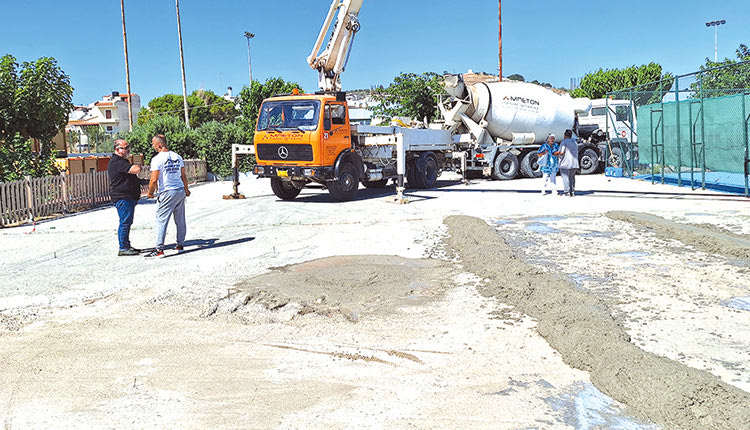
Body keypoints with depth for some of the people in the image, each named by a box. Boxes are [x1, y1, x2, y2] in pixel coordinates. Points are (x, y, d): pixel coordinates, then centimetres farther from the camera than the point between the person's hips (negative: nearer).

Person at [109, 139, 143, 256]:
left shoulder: (123, 161, 19)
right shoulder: (116, 162, -16)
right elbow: (136, 170, -26)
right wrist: (137, 166, -5)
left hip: (129, 197, 11)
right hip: (123, 198, -11)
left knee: (127, 222, 15)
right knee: (125, 222, -9)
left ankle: (127, 246, 22)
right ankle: (123, 248, -5)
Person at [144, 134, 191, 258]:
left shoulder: (157, 159, -10)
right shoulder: (177, 156, 9)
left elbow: (154, 180, -14)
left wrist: (150, 193, 2)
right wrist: (186, 189, 29)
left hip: (167, 193, -6)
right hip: (180, 191, 7)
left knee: (161, 220, -3)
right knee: (180, 220, 14)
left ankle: (159, 249, -5)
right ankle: (180, 245, 22)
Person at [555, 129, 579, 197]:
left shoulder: (564, 142, -9)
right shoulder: (575, 142, 15)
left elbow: (561, 152, -18)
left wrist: (557, 153, 4)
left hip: (565, 163, -7)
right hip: (574, 163, 7)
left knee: (565, 178, -4)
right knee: (572, 178, 14)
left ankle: (566, 192, -6)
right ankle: (572, 191, 14)